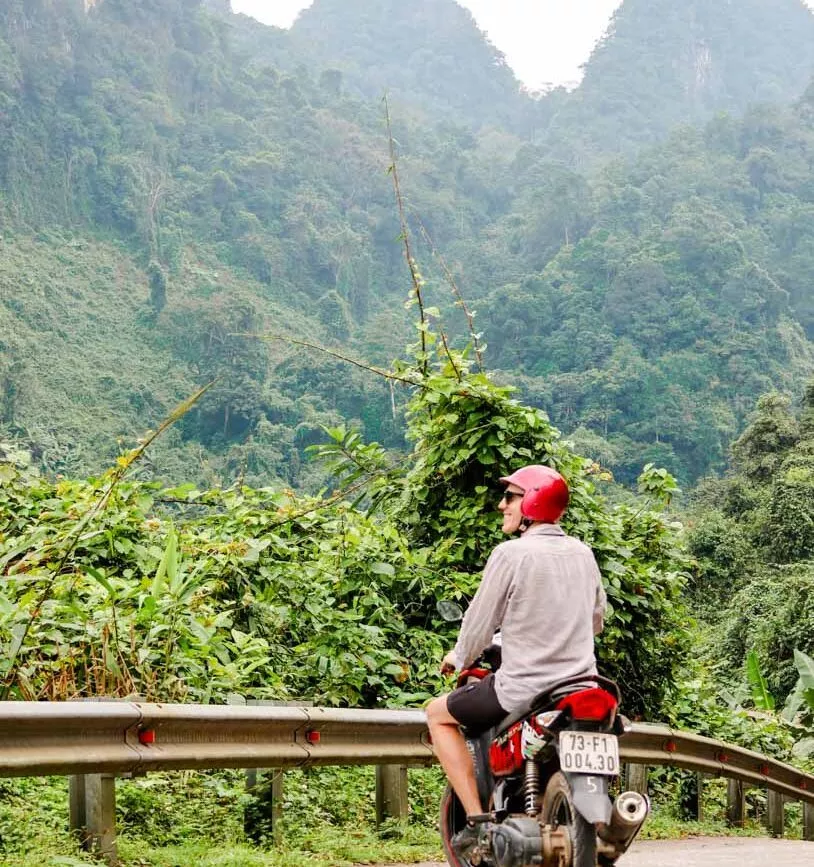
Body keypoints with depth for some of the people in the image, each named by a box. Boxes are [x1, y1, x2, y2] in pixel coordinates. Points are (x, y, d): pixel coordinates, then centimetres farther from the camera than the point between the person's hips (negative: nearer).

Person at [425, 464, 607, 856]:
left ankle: (477, 817, 5)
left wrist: (459, 657, 14)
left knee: (438, 713, 15)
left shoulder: (511, 553, -12)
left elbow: (480, 621, -5)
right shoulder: (583, 554, 6)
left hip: (522, 692, -6)